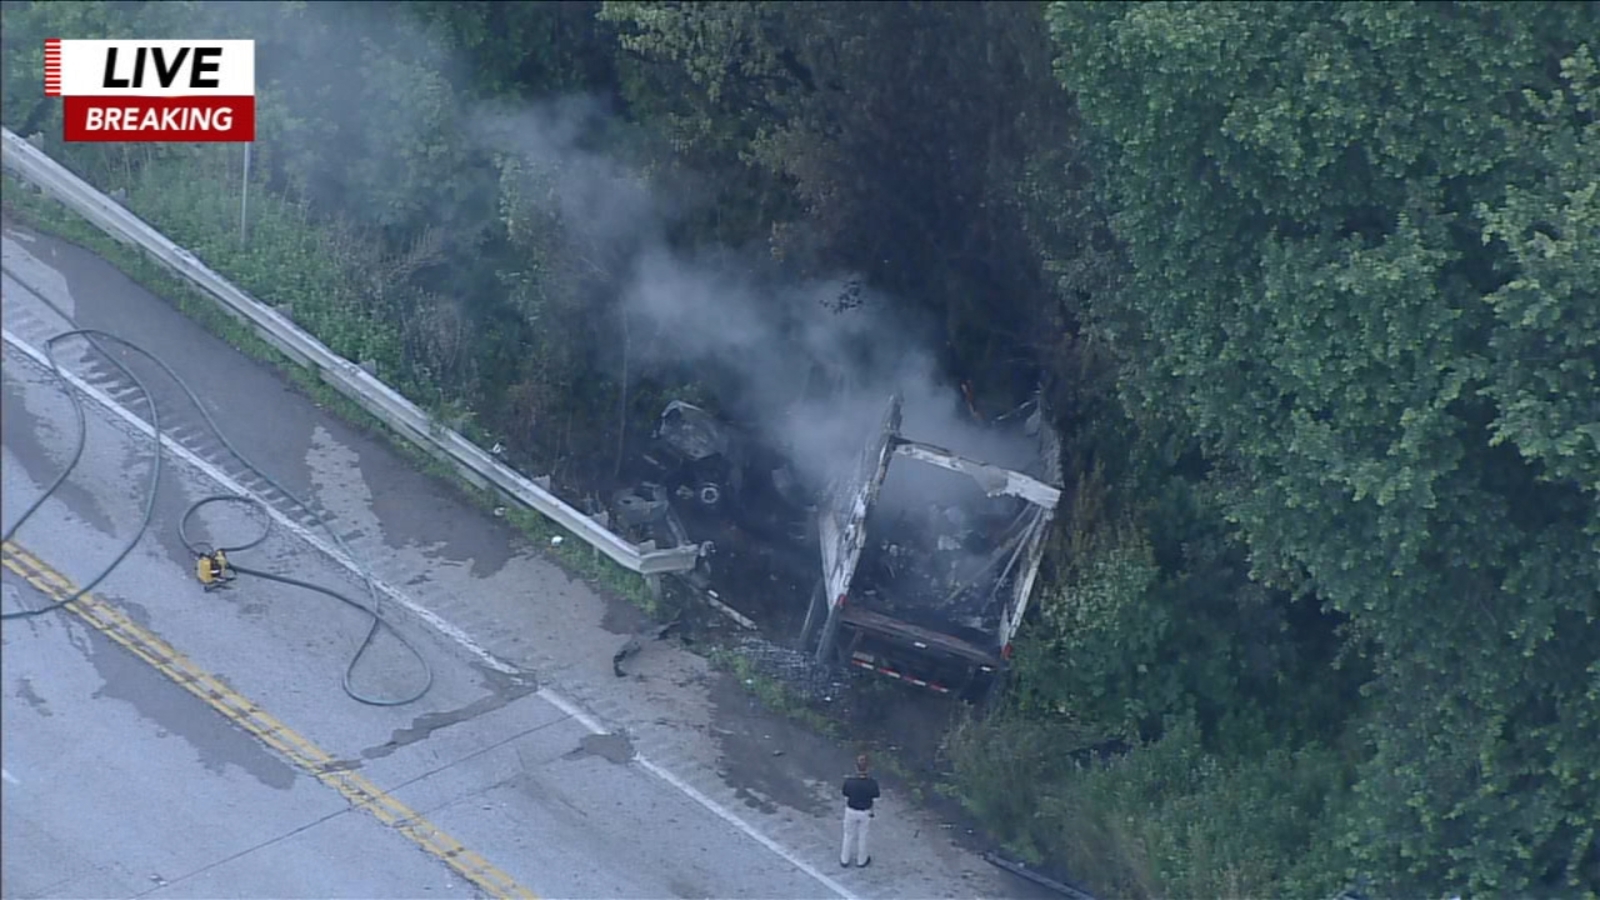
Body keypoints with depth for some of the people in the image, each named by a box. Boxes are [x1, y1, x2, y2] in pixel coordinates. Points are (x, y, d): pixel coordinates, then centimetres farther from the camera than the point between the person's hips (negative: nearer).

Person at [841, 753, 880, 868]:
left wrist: (846, 808, 8)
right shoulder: (872, 782, -25)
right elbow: (874, 799, -13)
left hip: (851, 811, 0)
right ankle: (861, 861, 38)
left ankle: (844, 859, 37)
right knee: (862, 836, 20)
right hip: (865, 812, 0)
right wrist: (871, 811, 6)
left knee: (849, 835, 21)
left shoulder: (849, 781, -25)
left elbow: (846, 798, -12)